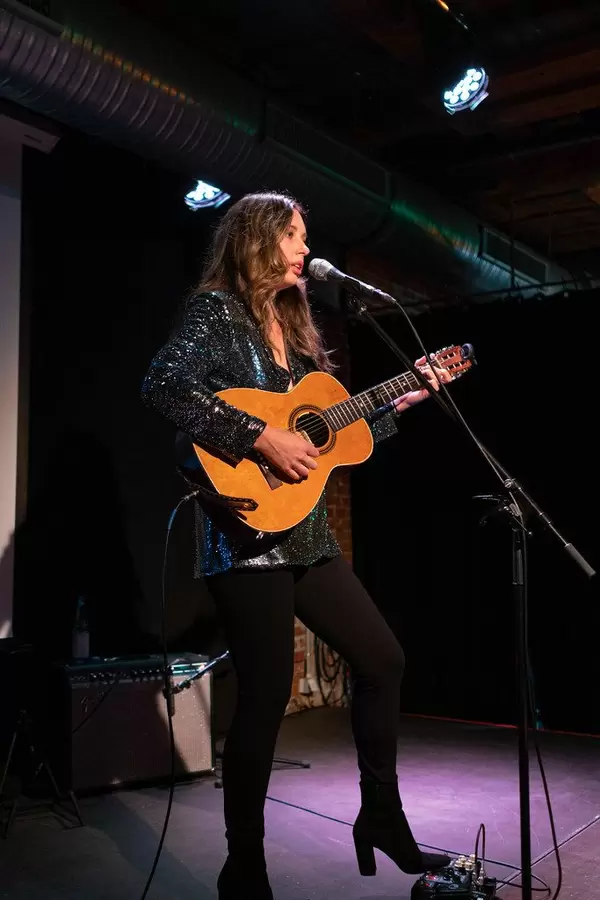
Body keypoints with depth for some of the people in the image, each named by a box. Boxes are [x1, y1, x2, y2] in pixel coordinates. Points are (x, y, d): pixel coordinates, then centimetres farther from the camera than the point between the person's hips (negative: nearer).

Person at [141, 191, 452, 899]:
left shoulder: (294, 329, 19)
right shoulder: (217, 310, -4)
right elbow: (163, 386, -23)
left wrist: (399, 401, 15)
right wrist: (260, 436, -24)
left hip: (305, 533, 9)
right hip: (246, 533, -9)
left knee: (382, 658, 11)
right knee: (267, 696, -6)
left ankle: (381, 817, 26)